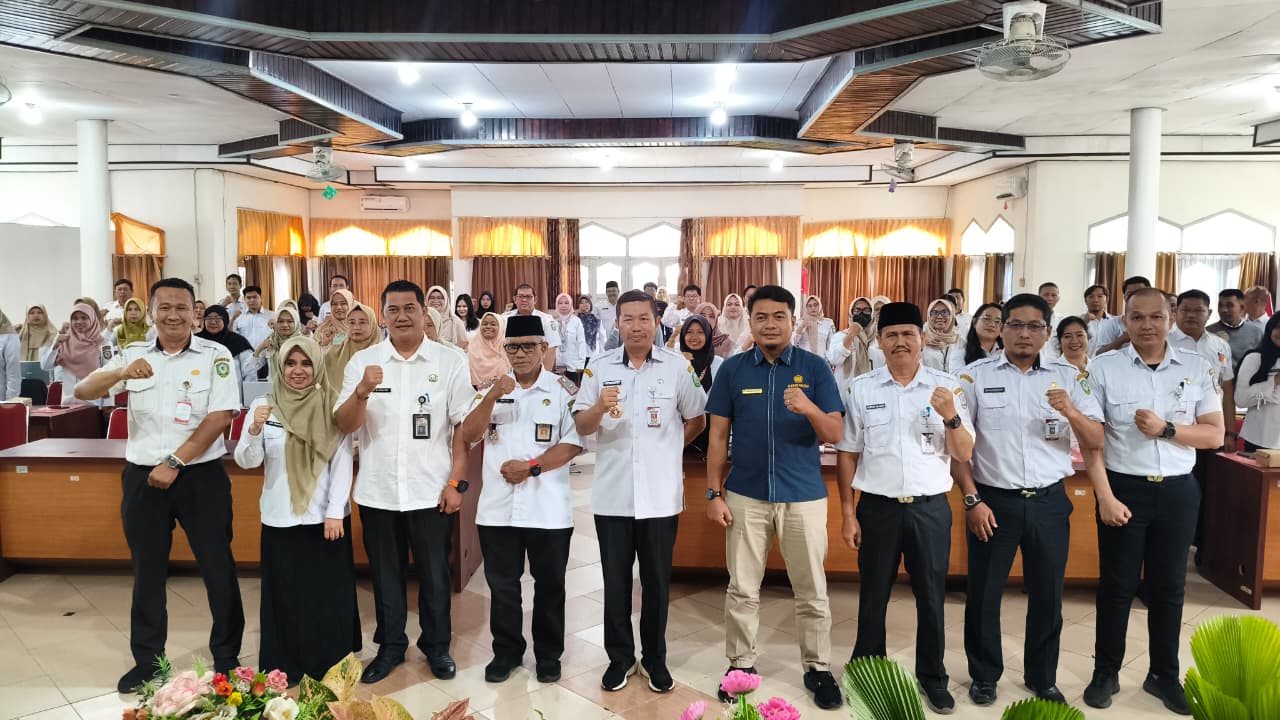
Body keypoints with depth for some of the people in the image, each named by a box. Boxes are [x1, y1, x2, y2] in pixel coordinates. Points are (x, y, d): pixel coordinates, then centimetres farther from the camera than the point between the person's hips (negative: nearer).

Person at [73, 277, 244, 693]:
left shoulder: (215, 355, -5)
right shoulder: (133, 355, 5)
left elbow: (221, 416, -11)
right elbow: (83, 392, -5)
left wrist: (175, 463, -14)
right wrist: (121, 373, -26)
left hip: (201, 476, -3)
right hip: (143, 476, 3)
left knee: (217, 567, 4)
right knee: (147, 571, 13)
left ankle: (227, 657, 19)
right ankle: (147, 661, 28)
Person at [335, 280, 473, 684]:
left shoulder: (451, 362, -2)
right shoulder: (362, 361, 1)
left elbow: (463, 426, -2)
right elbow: (344, 426, -4)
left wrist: (456, 482, -7)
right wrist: (363, 390, -22)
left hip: (431, 491, -1)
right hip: (377, 491, 2)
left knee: (434, 573, 11)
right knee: (385, 573, 15)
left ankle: (437, 646, 29)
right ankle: (390, 646, 32)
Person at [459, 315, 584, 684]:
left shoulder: (564, 390, -3)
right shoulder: (491, 388, 8)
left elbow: (573, 443, -9)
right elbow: (469, 435, -1)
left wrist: (531, 466, -17)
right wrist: (492, 397, -15)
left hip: (548, 509, -3)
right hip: (497, 507, 3)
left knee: (549, 584, 10)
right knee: (502, 585, 12)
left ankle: (549, 654, 25)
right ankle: (506, 652, 28)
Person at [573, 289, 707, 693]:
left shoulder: (678, 367, -2)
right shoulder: (599, 368, 0)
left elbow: (697, 420, 9)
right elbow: (582, 427, -4)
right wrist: (599, 407, -24)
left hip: (660, 495, 0)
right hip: (612, 495, 1)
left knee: (657, 582, 11)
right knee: (615, 581, 11)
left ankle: (655, 659, 28)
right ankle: (620, 658, 27)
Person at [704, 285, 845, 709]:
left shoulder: (815, 367, -3)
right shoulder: (732, 369, 1)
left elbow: (836, 435, -6)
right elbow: (718, 436, 3)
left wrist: (810, 409, -26)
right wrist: (714, 493, -2)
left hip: (804, 496, -1)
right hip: (745, 497, 1)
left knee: (812, 591, 10)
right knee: (742, 590, 11)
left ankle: (818, 669, 27)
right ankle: (741, 665, 27)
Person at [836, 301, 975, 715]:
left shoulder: (946, 387, -1)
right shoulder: (862, 389, -1)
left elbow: (964, 455, -1)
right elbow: (847, 454, 3)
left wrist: (951, 416, -19)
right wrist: (848, 514, 0)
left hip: (931, 508, 0)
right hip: (878, 507, 0)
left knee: (931, 597, 12)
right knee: (873, 596, 11)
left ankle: (932, 677, 30)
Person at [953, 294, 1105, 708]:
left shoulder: (1069, 377, 3)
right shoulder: (976, 375, -3)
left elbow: (1096, 444, 1)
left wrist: (1071, 412, -18)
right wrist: (972, 500, -8)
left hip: (1049, 502, 2)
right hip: (993, 501, -2)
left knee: (1047, 595, 14)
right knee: (984, 594, 8)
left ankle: (1043, 678, 33)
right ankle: (984, 676, 27)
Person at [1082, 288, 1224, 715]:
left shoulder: (1197, 368, 2)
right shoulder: (1103, 368, -6)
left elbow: (1215, 434, 2)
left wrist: (1166, 429, -16)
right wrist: (1105, 497, -13)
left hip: (1178, 491, 3)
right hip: (1124, 488, -2)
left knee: (1169, 586, 13)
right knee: (1117, 585, 7)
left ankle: (1164, 675, 29)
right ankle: (1106, 673, 21)